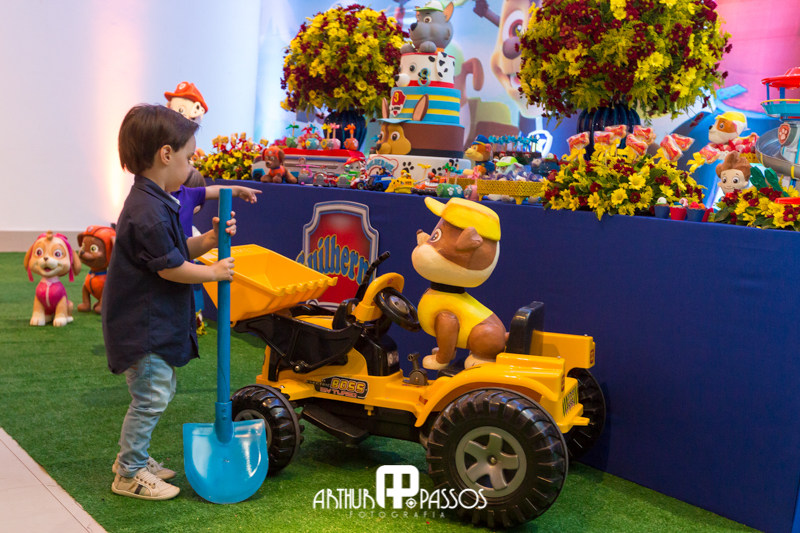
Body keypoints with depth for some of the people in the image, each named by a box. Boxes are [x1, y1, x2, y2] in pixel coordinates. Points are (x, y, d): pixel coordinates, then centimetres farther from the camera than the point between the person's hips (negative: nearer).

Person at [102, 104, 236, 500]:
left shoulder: (156, 202, 10)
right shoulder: (149, 212, -25)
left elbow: (179, 251, 14)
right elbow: (172, 268, -21)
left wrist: (209, 240, -2)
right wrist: (214, 273, -9)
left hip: (156, 322, 11)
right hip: (141, 324, -11)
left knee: (161, 391, 20)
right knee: (150, 398, -2)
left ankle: (133, 457, 34)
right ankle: (129, 474, 13)